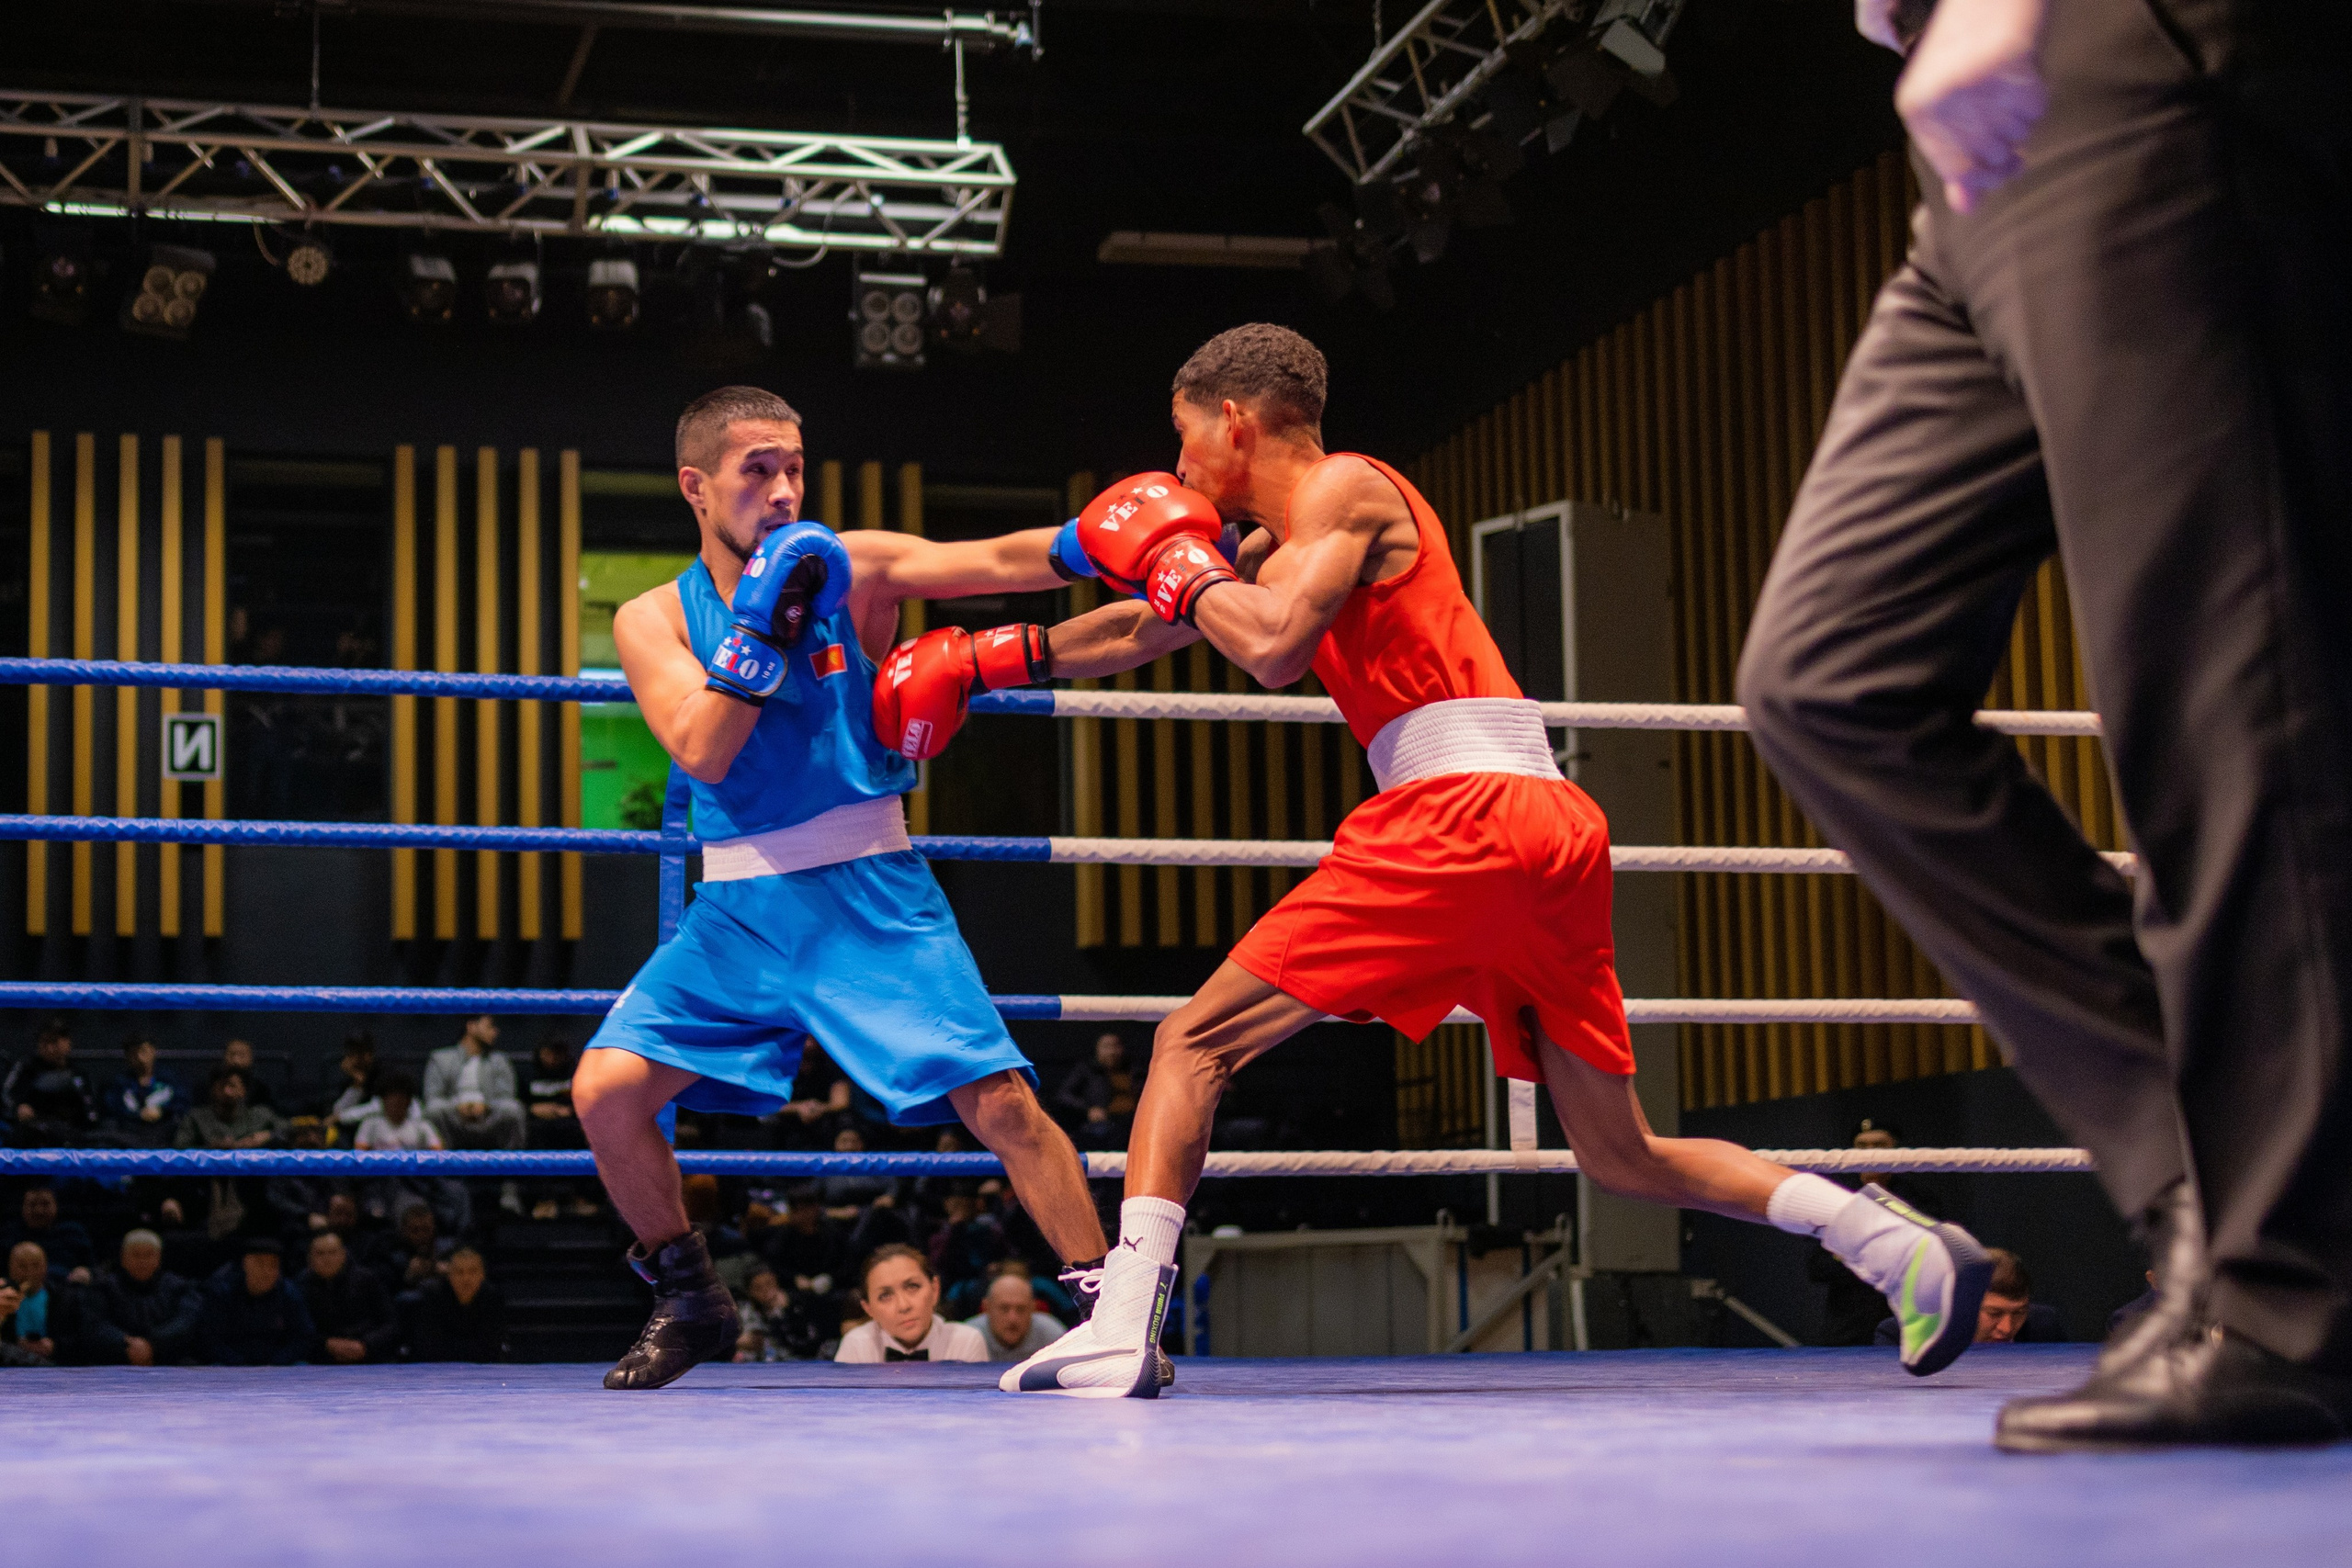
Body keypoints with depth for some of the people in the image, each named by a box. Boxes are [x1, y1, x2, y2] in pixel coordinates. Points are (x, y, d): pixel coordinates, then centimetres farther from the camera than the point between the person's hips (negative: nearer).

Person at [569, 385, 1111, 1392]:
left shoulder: (850, 570, -3)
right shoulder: (652, 621, 2)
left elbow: (999, 563, -17)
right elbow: (702, 752, -13)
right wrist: (761, 627, -23)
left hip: (872, 897, -2)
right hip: (738, 910, 2)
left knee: (999, 1099, -14)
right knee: (606, 1090, -9)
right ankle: (688, 1300, 13)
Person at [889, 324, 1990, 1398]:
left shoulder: (1342, 486, 1)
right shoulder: (1281, 533, 28)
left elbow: (1272, 649, -16)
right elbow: (1152, 631, 38)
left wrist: (1180, 564, 2)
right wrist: (982, 662, 42)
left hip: (1464, 809, -10)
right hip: (1558, 826, 10)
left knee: (1195, 1043, -5)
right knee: (1623, 1158, 14)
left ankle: (1120, 1332, -15)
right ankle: (1895, 1241, 4)